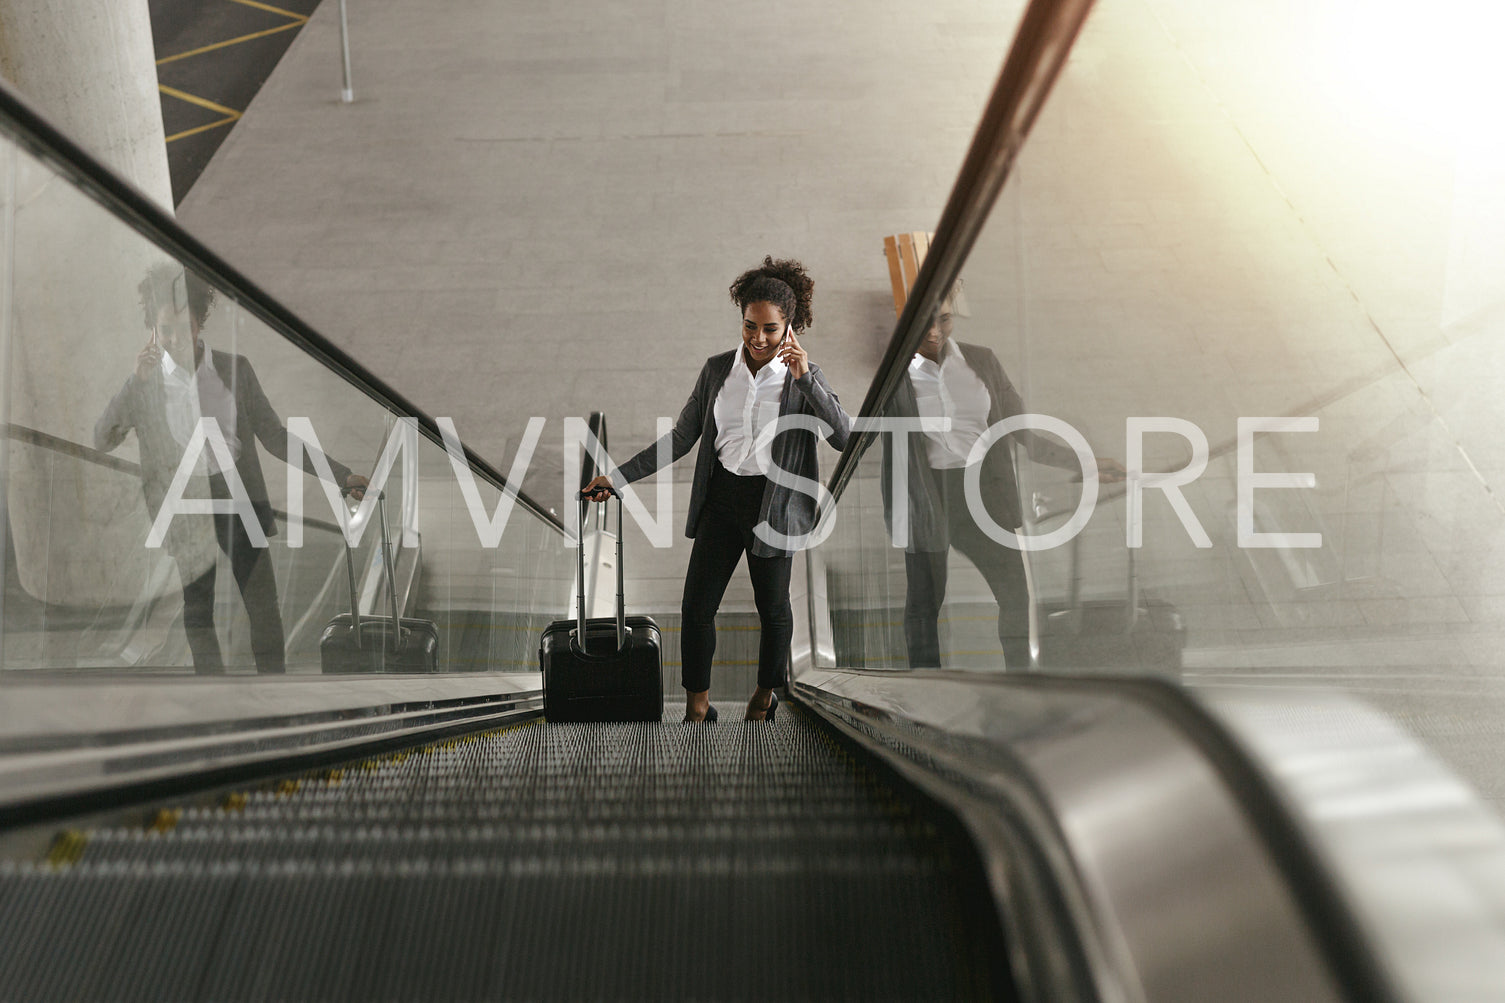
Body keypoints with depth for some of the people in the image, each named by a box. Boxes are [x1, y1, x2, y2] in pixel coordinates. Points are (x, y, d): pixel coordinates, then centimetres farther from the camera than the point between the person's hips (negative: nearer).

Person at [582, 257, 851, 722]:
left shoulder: (803, 377, -7)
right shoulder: (717, 370, 0)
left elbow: (843, 436, -19)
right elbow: (681, 438, 4)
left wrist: (805, 378, -25)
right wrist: (618, 477, 0)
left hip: (773, 503, -2)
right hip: (722, 496, 2)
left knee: (772, 606, 14)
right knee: (697, 606, 0)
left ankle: (766, 693, 38)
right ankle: (697, 707, 17)